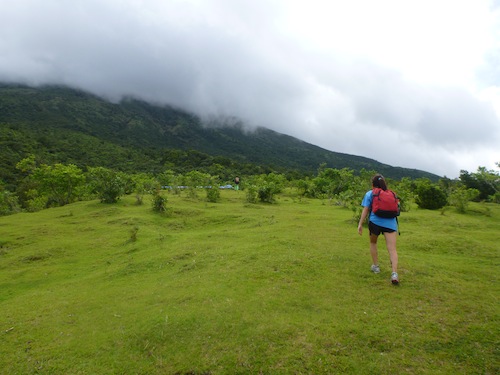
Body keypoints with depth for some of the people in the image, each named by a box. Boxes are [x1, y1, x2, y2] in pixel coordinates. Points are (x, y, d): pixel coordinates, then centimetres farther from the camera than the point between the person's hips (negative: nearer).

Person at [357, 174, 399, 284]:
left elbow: (365, 210, -1)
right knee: (392, 249, -6)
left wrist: (360, 224, -1)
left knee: (373, 243, 24)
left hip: (375, 222, -1)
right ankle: (394, 273, -20)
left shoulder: (370, 194, 8)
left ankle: (375, 266, 28)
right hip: (390, 223, 2)